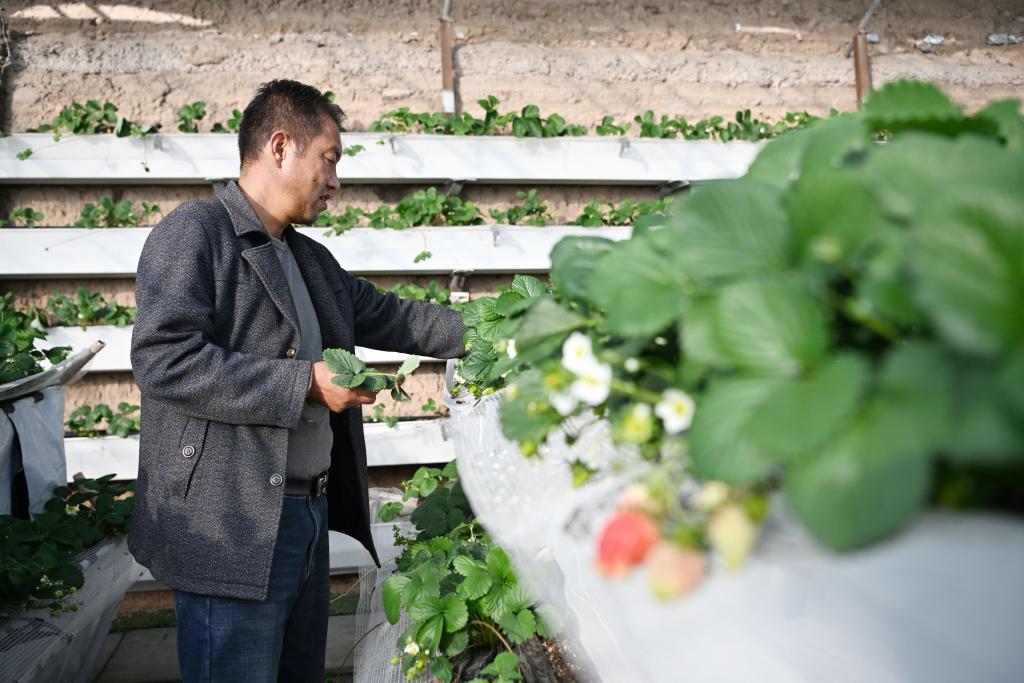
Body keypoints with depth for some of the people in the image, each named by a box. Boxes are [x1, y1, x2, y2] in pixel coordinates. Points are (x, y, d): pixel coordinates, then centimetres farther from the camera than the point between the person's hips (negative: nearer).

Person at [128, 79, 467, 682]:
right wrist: (305, 382, -20)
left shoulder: (314, 259, 18)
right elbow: (164, 360, -20)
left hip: (310, 513, 9)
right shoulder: (195, 232, -9)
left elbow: (390, 317, 23)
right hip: (231, 527, -8)